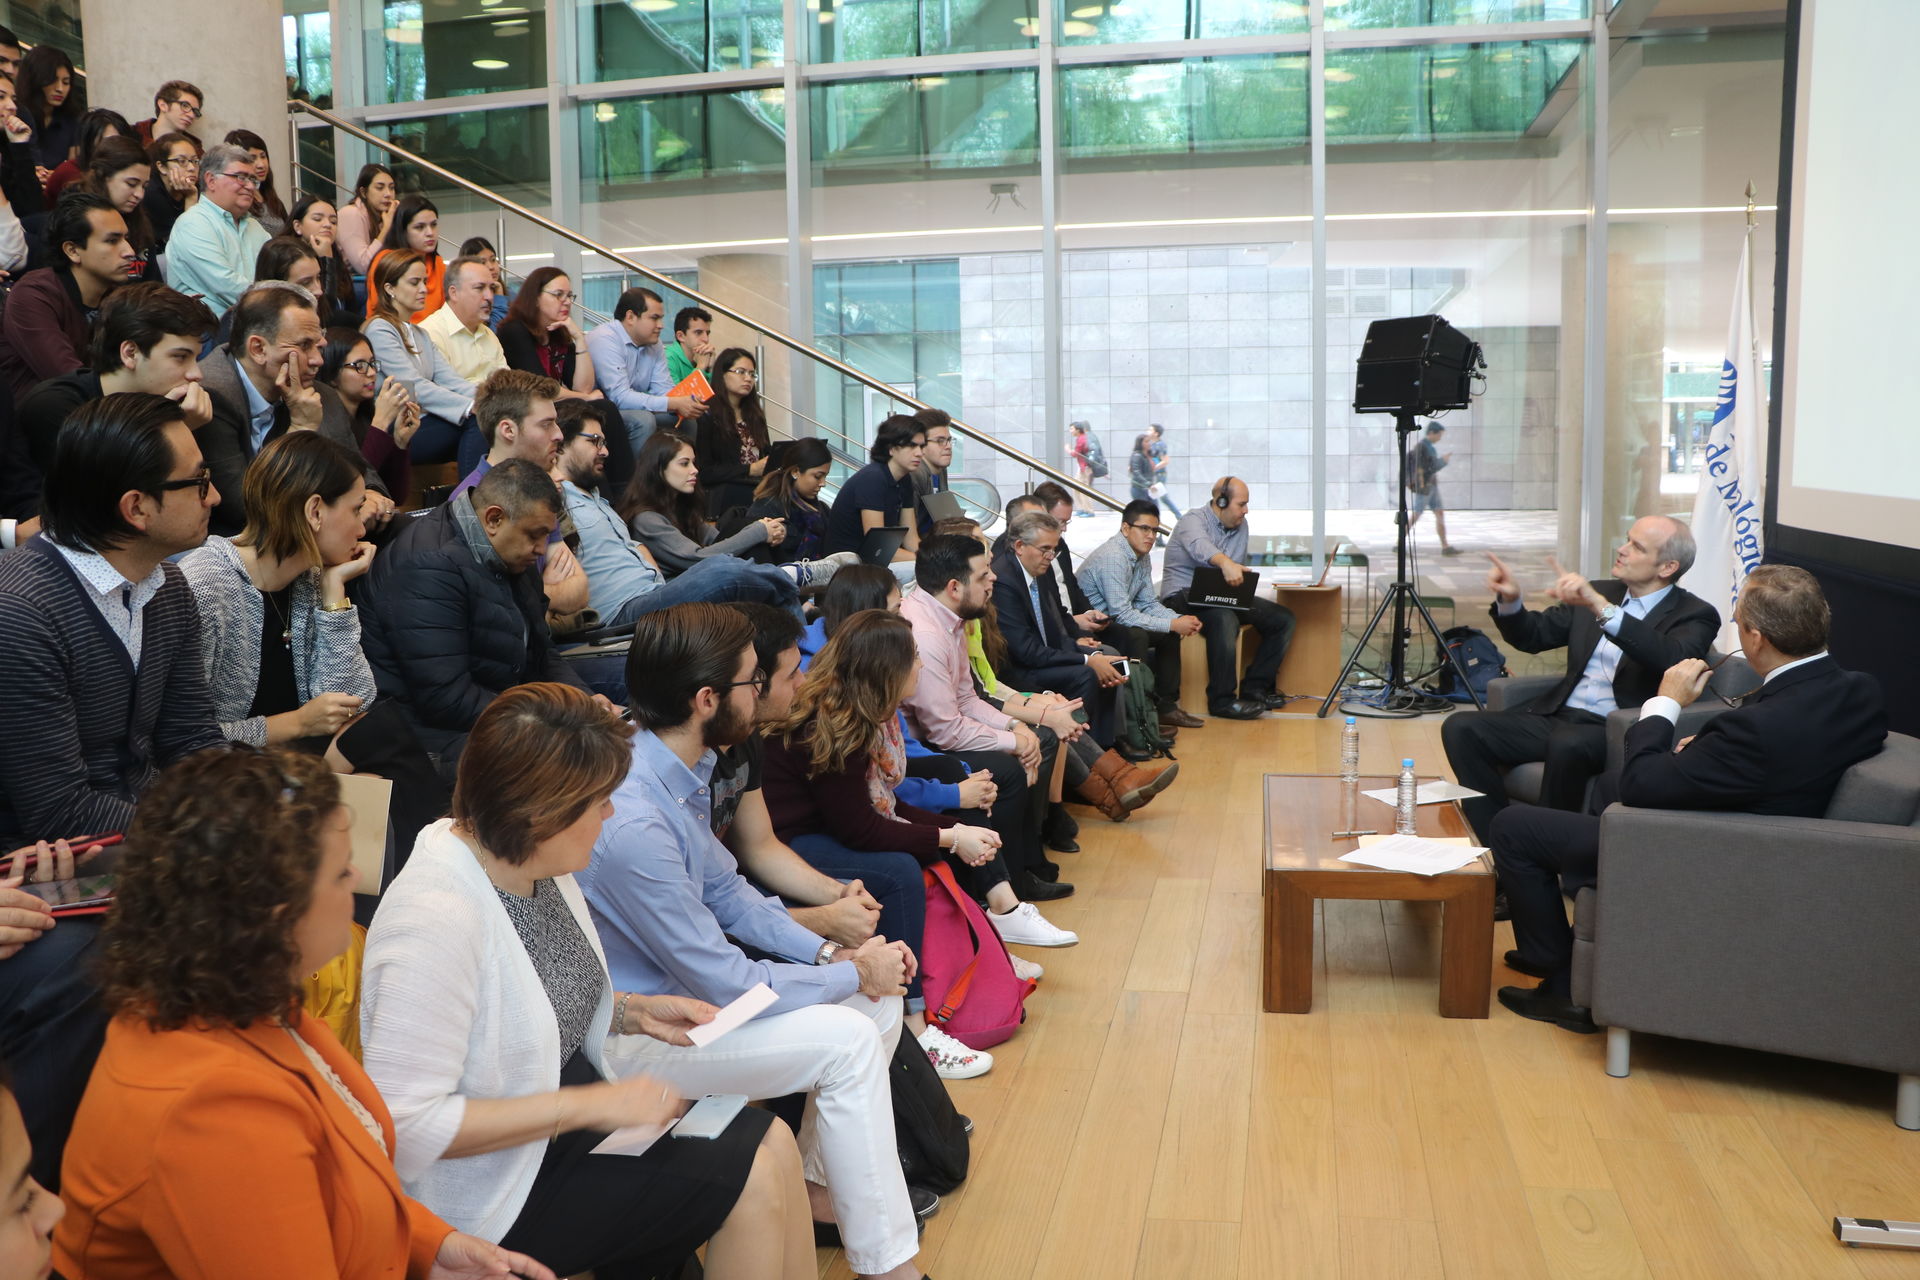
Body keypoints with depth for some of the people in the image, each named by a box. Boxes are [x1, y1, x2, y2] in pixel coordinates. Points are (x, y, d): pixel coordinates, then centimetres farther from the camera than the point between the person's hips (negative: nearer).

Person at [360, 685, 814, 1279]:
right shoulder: (435, 918, -30)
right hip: (496, 1195, -8)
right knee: (748, 1180, -12)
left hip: (573, 1107, 8)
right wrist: (586, 1104, -26)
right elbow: (405, 1124, -30)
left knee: (769, 1142, -2)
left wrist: (633, 1011, -1)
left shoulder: (540, 865, -3)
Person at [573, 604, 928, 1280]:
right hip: (633, 1031, -9)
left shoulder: (681, 769, -3)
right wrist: (853, 974, -12)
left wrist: (828, 951, -3)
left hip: (681, 983, 9)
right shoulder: (632, 823, -32)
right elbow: (727, 984, -25)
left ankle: (820, 1182, 18)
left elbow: (726, 889, 10)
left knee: (881, 1001, 2)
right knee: (847, 1040, -19)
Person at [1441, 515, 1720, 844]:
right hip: (1557, 717, 6)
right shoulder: (1598, 593, 19)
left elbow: (1671, 658, -22)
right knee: (1461, 728, -16)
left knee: (1568, 744, -39)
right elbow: (1532, 636, 21)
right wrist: (1509, 601, -1)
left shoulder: (1695, 615, 1)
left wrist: (1600, 606, -30)